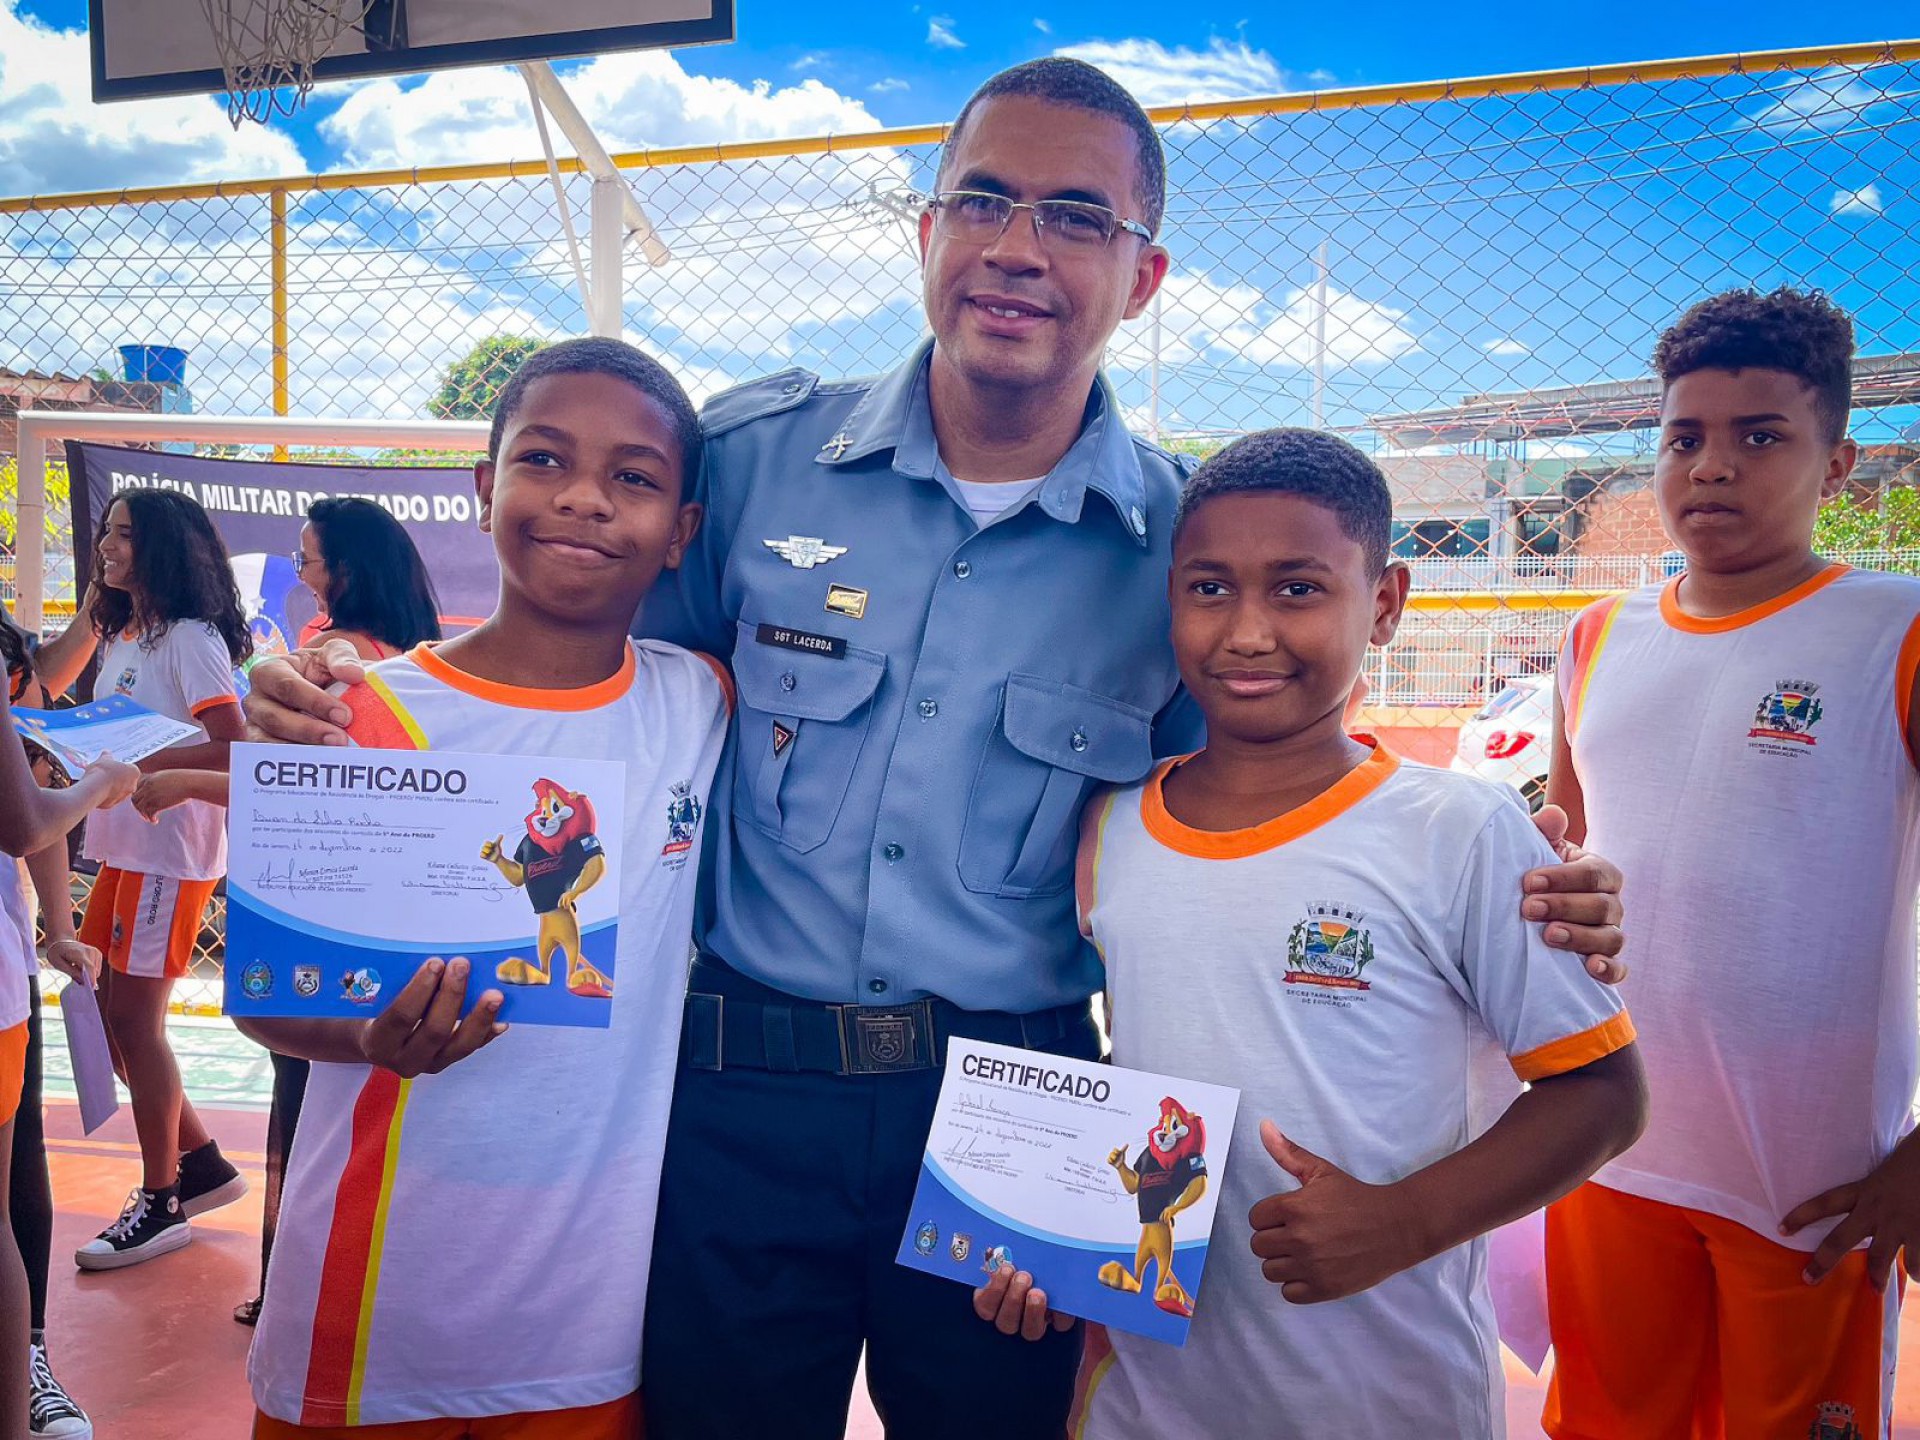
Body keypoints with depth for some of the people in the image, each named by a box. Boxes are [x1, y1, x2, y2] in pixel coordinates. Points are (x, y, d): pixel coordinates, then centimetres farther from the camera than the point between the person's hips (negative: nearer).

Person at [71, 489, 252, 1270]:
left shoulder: (190, 639, -12)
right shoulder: (122, 635, 15)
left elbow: (232, 748, -21)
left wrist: (135, 765, -25)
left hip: (171, 854, -9)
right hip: (122, 848, 9)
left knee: (133, 1019, -2)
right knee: (105, 1014, 12)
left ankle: (162, 1200, 13)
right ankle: (202, 1163, 25)